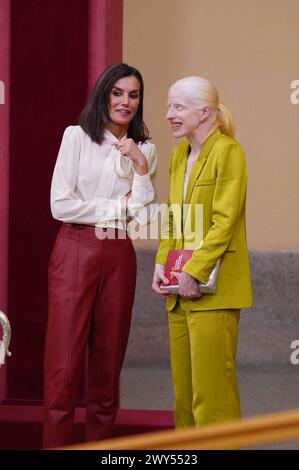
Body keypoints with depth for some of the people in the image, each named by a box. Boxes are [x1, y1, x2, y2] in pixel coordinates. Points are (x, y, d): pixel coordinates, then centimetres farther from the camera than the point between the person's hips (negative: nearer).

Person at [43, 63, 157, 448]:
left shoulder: (144, 150, 12)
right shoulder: (78, 136, 0)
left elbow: (143, 216, 4)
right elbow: (61, 204, -8)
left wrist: (141, 167, -6)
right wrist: (119, 207, -3)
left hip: (119, 257, 4)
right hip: (76, 251, -4)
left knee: (108, 360, 5)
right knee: (65, 362, -7)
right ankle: (56, 445, -3)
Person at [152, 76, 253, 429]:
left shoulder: (228, 151, -9)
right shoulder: (179, 154, 15)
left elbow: (224, 222, -15)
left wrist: (194, 272, -19)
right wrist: (162, 264, 5)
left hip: (212, 290, -8)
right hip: (180, 291, 8)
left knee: (210, 390, -6)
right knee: (182, 387, 11)